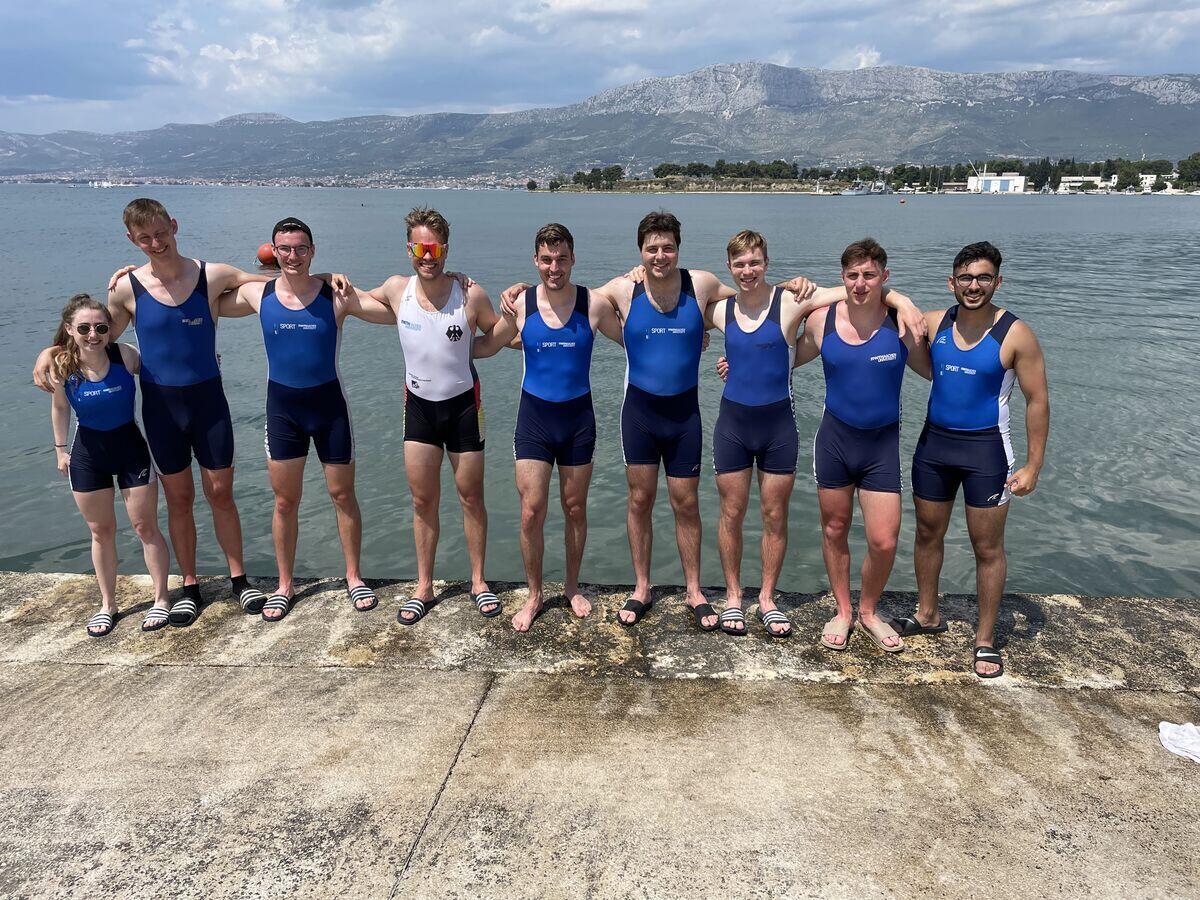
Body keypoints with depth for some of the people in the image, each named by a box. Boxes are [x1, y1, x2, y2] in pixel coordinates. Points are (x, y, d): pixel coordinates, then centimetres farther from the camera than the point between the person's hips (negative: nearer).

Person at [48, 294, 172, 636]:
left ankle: (161, 599, 20)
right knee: (101, 531, 13)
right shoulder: (62, 366, -15)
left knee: (145, 527, 5)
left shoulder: (125, 355, -19)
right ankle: (107, 605, 27)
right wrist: (61, 448, 10)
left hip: (130, 447, -1)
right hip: (87, 452, 2)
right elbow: (60, 407, 3)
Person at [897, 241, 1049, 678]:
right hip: (934, 442, 4)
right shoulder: (933, 323, -1)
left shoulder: (1015, 335, -11)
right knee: (928, 533, 15)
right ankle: (927, 614, 34)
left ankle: (985, 640, 18)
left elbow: (1037, 400, -8)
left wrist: (1033, 465, -11)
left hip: (986, 449, -4)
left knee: (987, 547, 4)